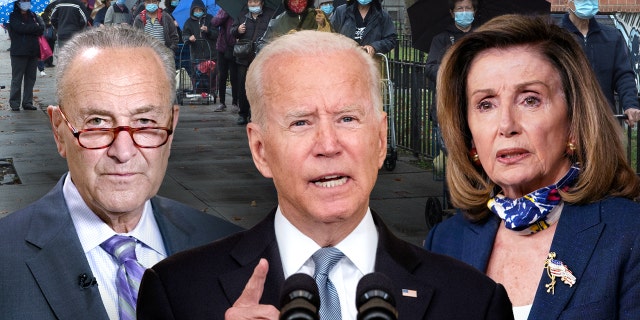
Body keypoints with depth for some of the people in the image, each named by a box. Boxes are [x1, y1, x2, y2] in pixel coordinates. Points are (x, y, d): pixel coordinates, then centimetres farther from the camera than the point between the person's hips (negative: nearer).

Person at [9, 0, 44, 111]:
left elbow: (42, 28, -1)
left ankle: (28, 102, 12)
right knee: (17, 79, -4)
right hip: (19, 52, -4)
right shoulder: (13, 16, 2)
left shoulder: (33, 16, 14)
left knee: (30, 78, 6)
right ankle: (14, 103, 0)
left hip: (33, 52, 4)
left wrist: (28, 29, -12)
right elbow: (20, 28, -16)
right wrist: (35, 27, -5)